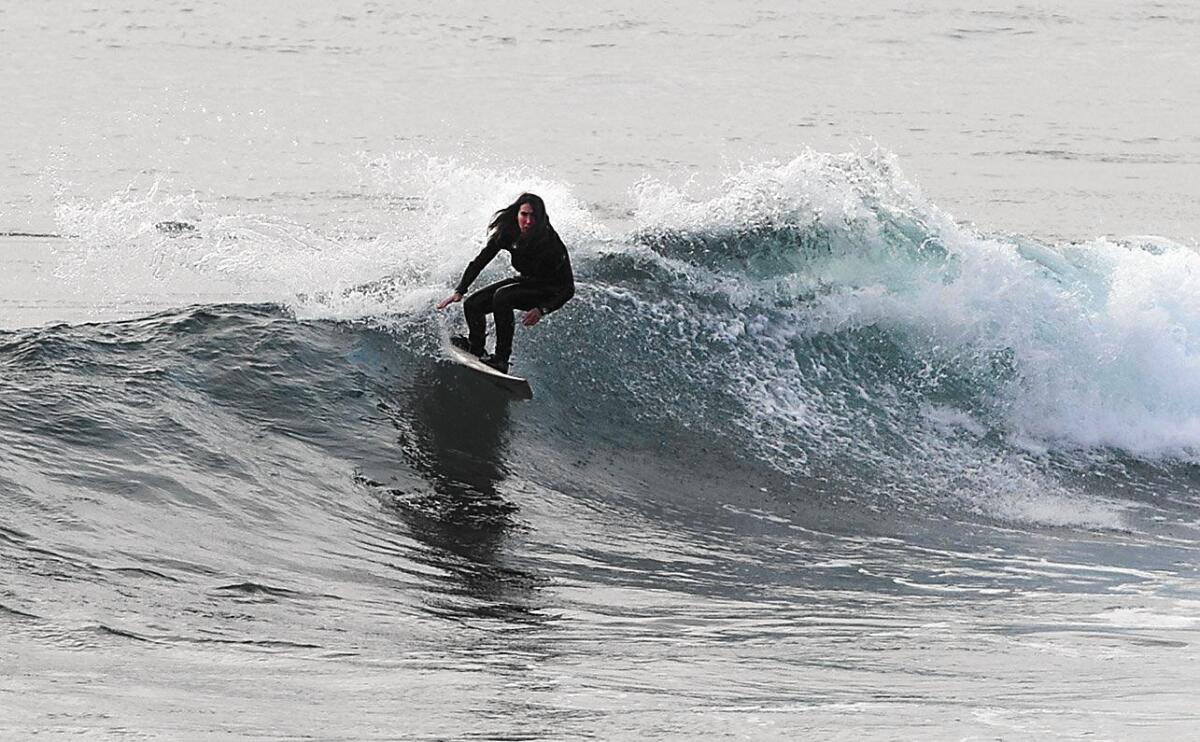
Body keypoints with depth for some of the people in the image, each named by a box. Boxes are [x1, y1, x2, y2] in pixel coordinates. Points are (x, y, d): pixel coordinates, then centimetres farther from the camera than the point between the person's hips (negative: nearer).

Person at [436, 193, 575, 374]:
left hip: (549, 292, -6)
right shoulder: (507, 234, -19)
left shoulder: (551, 243, -31)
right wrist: (459, 292, -17)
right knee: (473, 305, -6)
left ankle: (501, 358, -28)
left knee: (502, 296, -30)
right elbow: (479, 262, -7)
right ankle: (476, 349, 21)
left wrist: (542, 310, -39)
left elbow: (568, 288, -26)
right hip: (524, 281, 6)